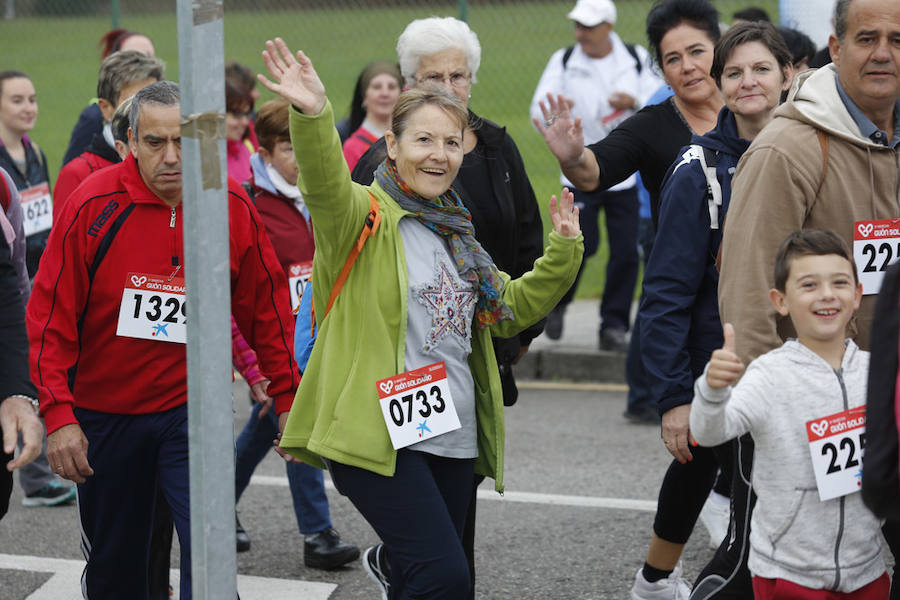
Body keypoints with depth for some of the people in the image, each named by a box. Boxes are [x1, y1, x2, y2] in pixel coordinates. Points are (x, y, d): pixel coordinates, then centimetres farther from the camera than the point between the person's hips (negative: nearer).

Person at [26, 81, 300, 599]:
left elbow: (267, 307, 4)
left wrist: (288, 398, 6)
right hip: (103, 414, 0)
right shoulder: (95, 205, -13)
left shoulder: (233, 208, -8)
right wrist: (58, 413, -15)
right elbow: (51, 316, -10)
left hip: (191, 410, 0)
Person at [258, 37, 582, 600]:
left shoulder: (455, 232, 18)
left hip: (452, 436, 8)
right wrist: (313, 116, -46)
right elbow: (326, 185, -27)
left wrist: (563, 253, 14)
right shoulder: (367, 213, -5)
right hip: (379, 433, -7)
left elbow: (512, 306, 27)